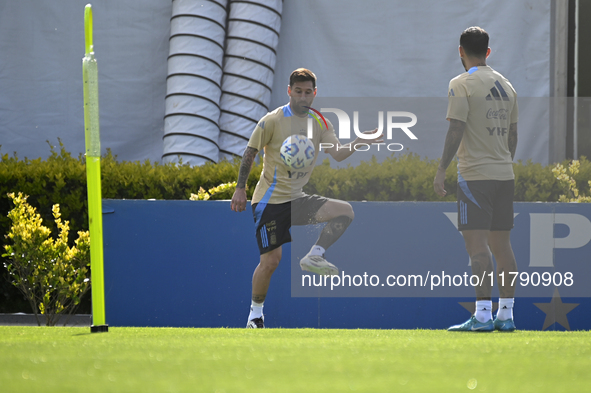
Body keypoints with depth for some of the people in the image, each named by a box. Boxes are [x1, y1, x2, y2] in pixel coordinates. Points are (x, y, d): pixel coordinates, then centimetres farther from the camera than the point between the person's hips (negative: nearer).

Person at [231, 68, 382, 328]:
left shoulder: (319, 123, 5)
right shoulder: (273, 120, -9)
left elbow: (337, 153, -5)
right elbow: (250, 152, -3)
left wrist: (358, 143, -23)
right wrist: (240, 189, -6)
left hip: (297, 199, 5)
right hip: (270, 200, -5)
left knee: (345, 211, -14)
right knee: (271, 261, -9)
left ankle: (314, 257, -10)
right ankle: (255, 313, 8)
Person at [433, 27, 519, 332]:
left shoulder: (461, 84, -7)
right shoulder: (506, 86, 14)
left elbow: (456, 130, -14)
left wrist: (441, 170, -12)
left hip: (475, 175, -7)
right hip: (504, 174, 7)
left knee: (477, 244, -10)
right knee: (501, 244, 10)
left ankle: (483, 314, -18)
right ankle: (506, 315, 10)